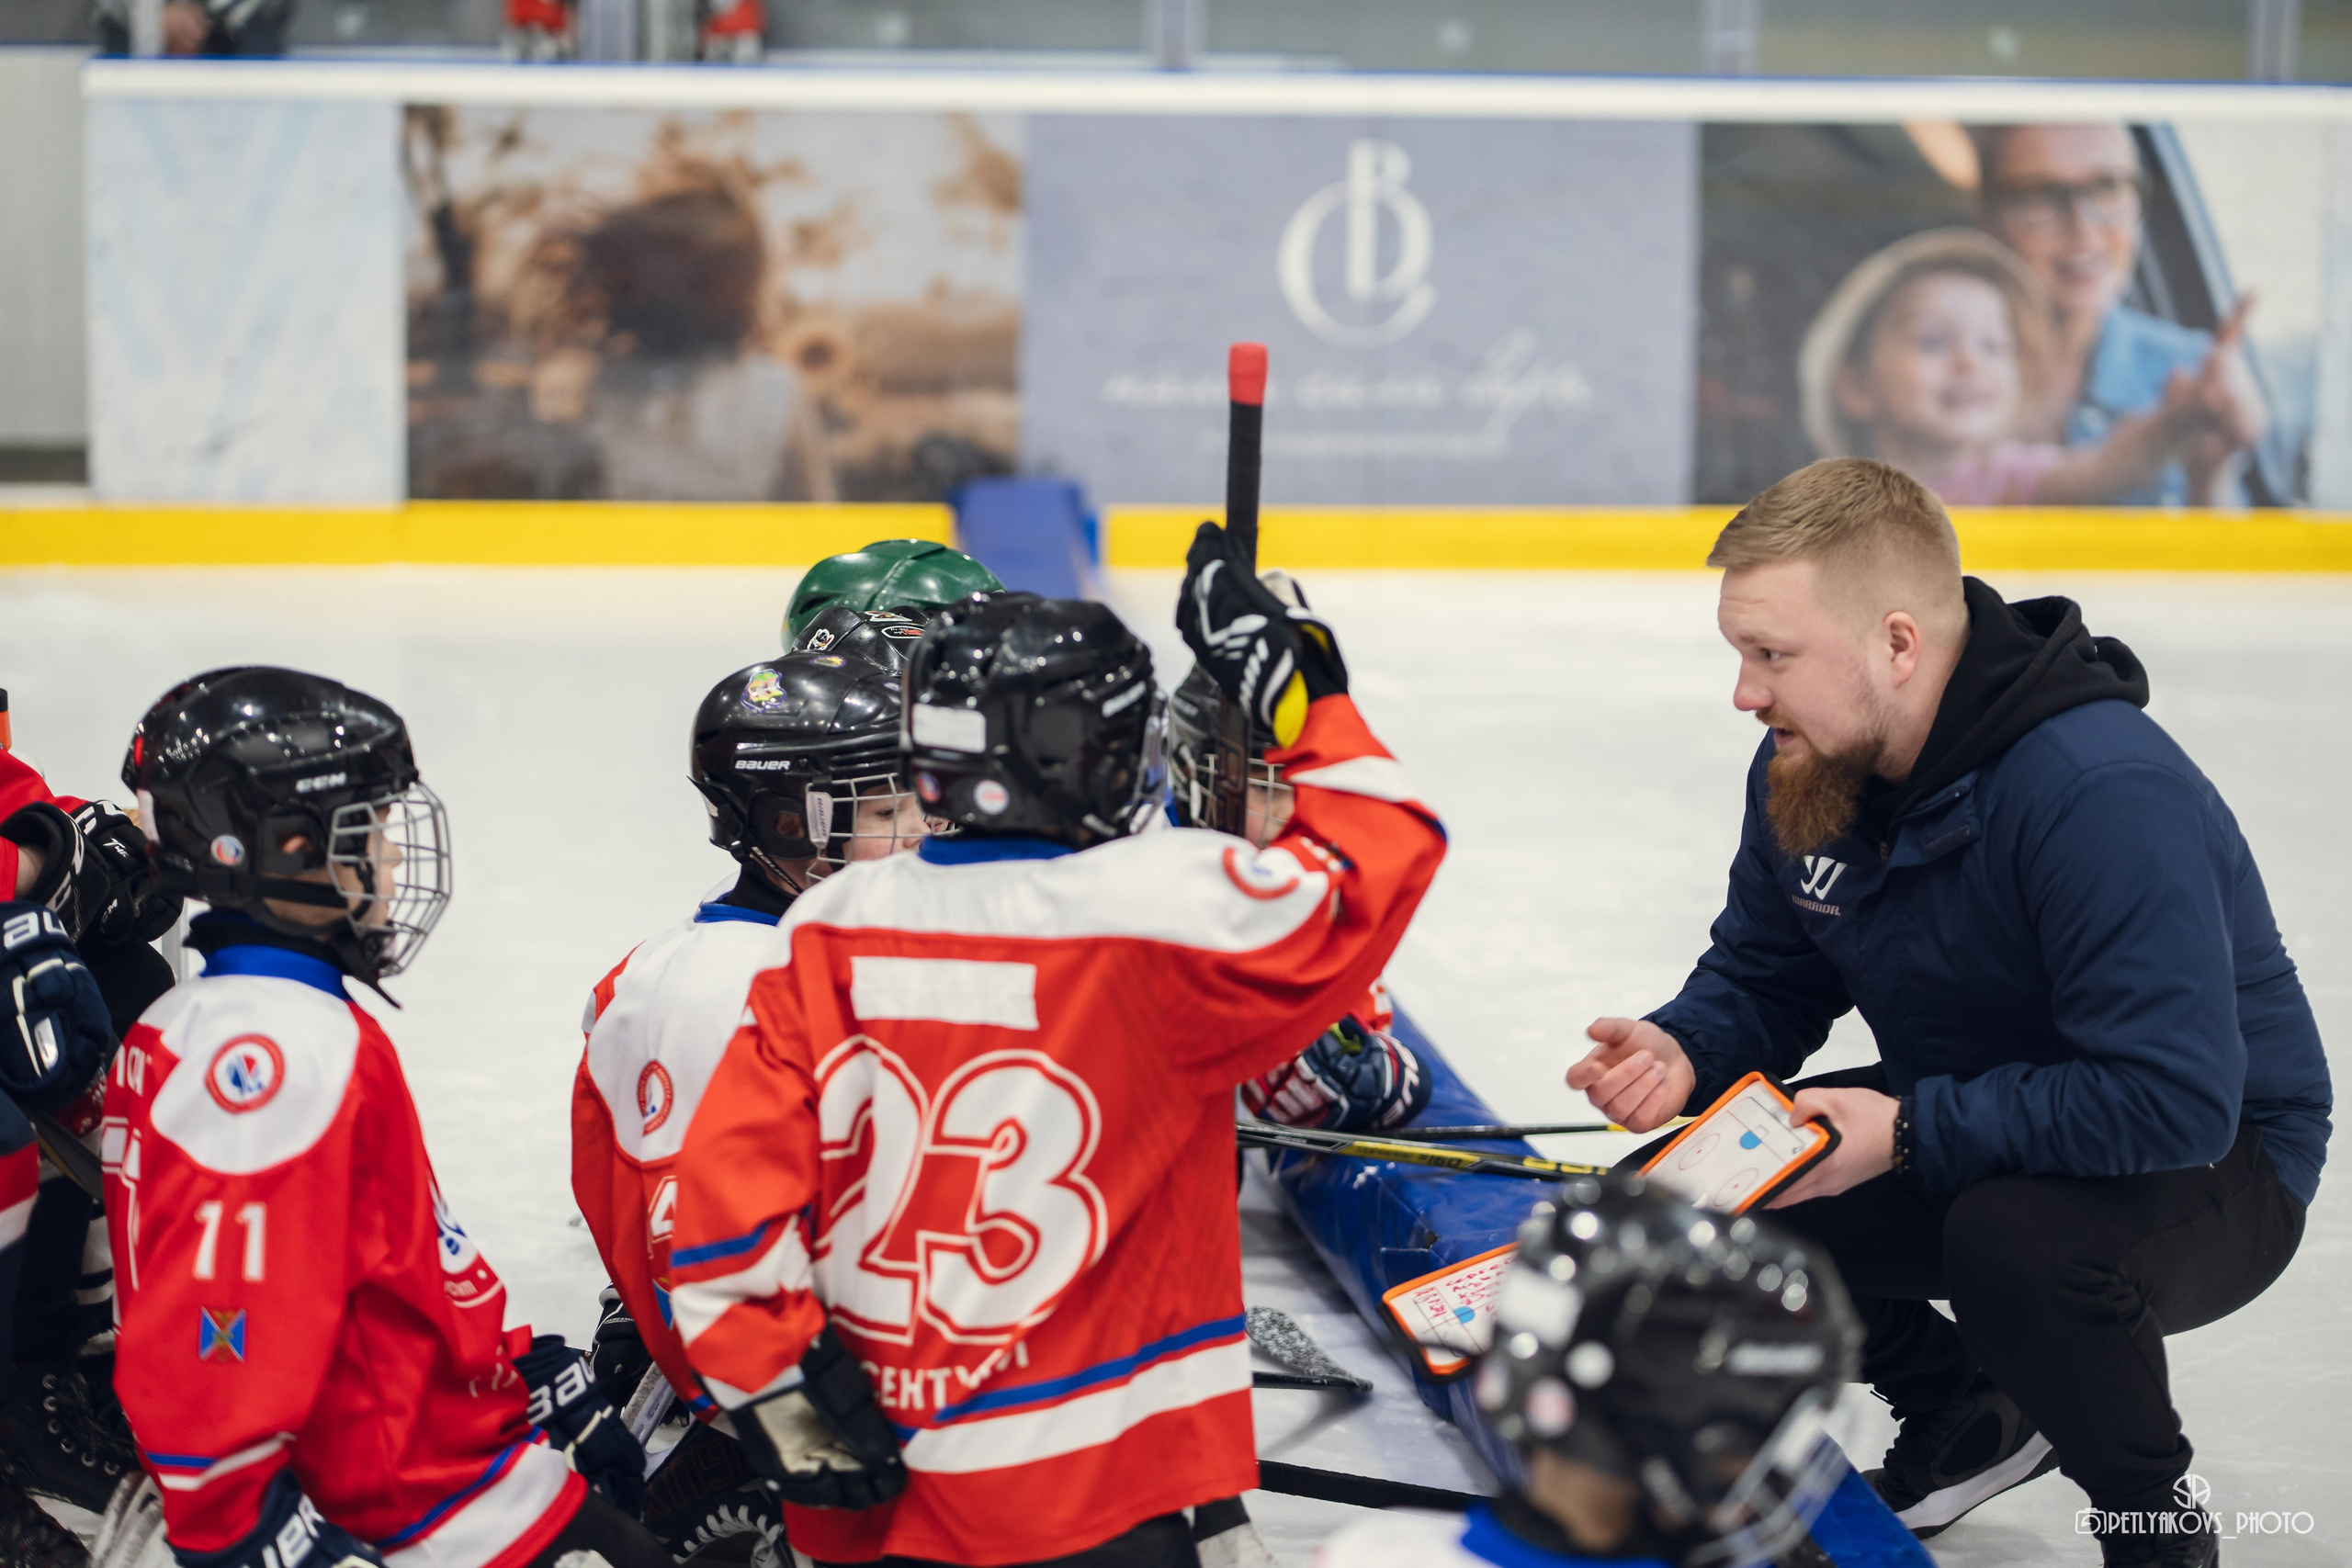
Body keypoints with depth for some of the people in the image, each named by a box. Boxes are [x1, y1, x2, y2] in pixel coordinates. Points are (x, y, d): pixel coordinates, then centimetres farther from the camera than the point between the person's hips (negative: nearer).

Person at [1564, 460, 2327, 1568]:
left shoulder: (2105, 793, -33)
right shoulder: (1808, 768, -7)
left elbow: (2171, 1102, -38)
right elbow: (1763, 978, 6)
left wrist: (1910, 1133, -34)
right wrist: (1685, 1052, -16)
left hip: (2215, 1157, -7)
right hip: (1967, 1127, 8)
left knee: (2019, 1238, -39)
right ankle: (1964, 1415, 16)